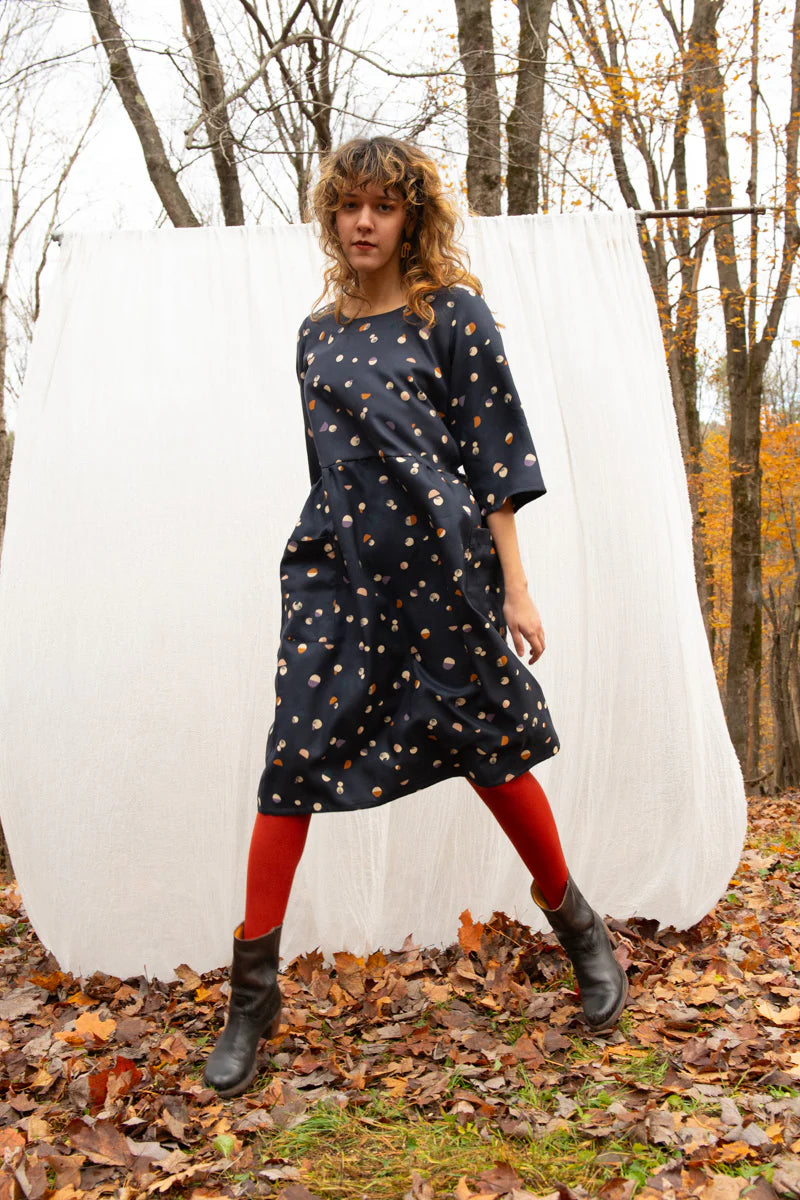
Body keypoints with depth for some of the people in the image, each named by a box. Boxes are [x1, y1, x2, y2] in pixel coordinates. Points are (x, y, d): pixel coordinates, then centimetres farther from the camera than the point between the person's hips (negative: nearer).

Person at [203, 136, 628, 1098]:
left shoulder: (452, 314, 2)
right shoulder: (316, 332, 15)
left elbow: (492, 457, -1)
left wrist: (514, 588, -5)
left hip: (440, 565, -3)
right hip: (335, 572, 3)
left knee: (493, 751, 6)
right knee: (294, 763, -4)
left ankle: (580, 931, 30)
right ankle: (252, 992, 6)